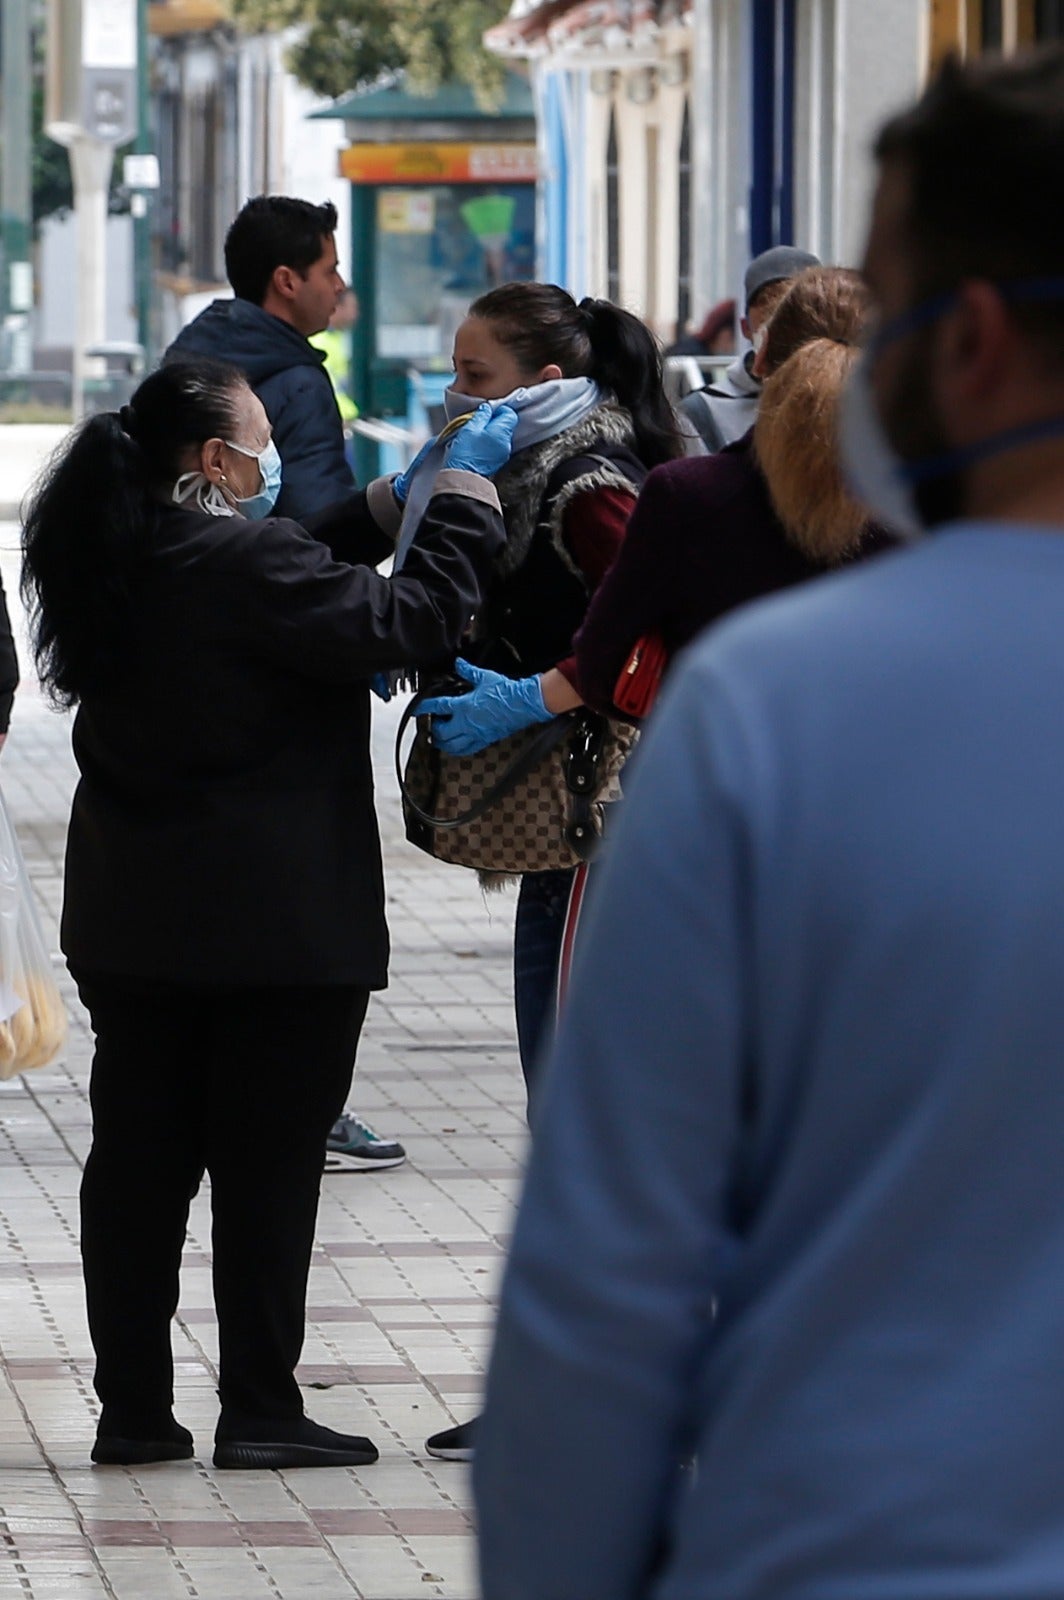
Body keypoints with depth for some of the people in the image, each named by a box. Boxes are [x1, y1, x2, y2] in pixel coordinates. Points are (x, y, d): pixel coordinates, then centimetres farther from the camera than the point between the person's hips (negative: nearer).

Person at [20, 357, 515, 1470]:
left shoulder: (118, 563, 5)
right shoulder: (242, 561, -20)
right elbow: (410, 625, -20)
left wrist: (402, 497, 15)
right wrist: (461, 490, -9)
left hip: (131, 922, 8)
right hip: (280, 923, -8)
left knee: (138, 1159, 10)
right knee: (268, 1166, 2)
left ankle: (134, 1409, 14)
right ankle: (258, 1411, 6)